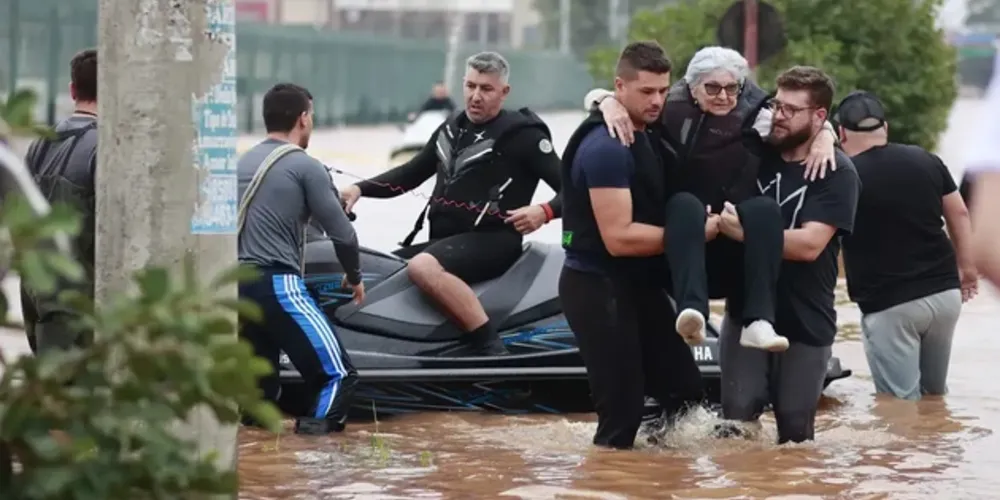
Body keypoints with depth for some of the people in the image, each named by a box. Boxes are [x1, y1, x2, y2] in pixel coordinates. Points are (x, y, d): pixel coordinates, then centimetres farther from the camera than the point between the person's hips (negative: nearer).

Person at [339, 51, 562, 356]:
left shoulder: (522, 134, -6)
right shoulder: (451, 130, 16)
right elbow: (412, 174, 26)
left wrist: (545, 211, -30)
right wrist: (361, 188, 11)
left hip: (490, 240, -9)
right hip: (443, 239, 9)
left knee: (423, 268, -35)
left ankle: (490, 347, -36)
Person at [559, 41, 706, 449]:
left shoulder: (647, 135, 11)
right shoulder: (607, 147, -19)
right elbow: (619, 238, -23)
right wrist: (694, 234, -19)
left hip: (640, 285, 10)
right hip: (599, 289, -10)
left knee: (684, 395, 11)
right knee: (622, 413, -9)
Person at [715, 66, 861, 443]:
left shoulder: (837, 172, -11)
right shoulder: (754, 152, 3)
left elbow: (809, 244, -22)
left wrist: (744, 232, -24)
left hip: (806, 323, -3)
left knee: (795, 431, 8)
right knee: (737, 418, -8)